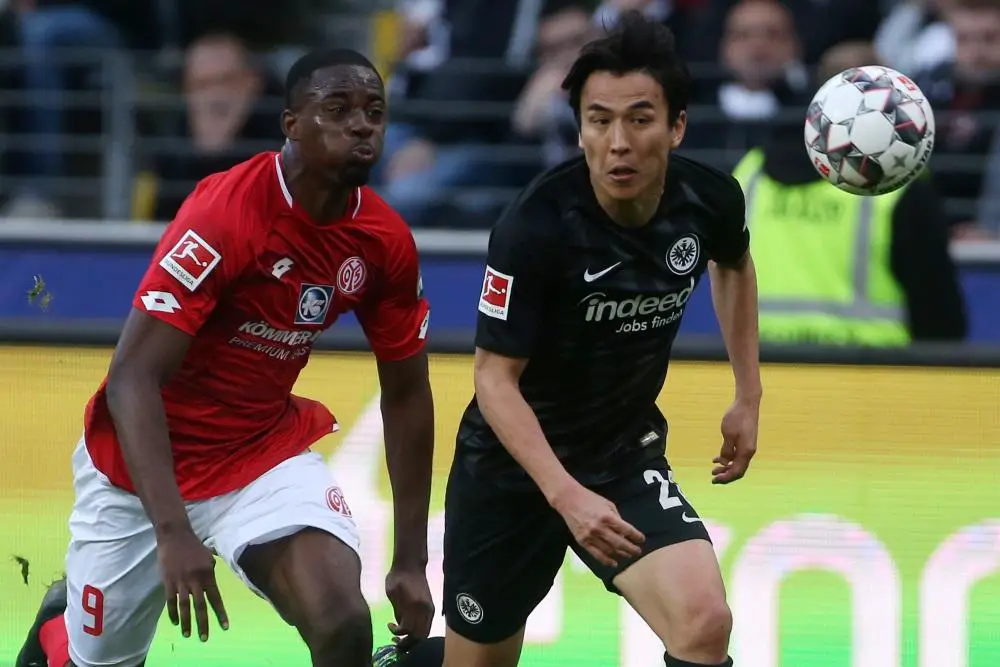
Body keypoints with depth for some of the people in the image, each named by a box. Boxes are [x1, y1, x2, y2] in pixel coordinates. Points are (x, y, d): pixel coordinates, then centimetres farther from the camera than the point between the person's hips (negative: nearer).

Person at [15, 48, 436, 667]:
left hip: (267, 449, 3)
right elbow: (132, 378, -30)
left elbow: (406, 394, 4)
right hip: (145, 461, -3)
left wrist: (412, 561, 0)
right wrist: (172, 533, -40)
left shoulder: (387, 242, -9)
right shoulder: (225, 213, -26)